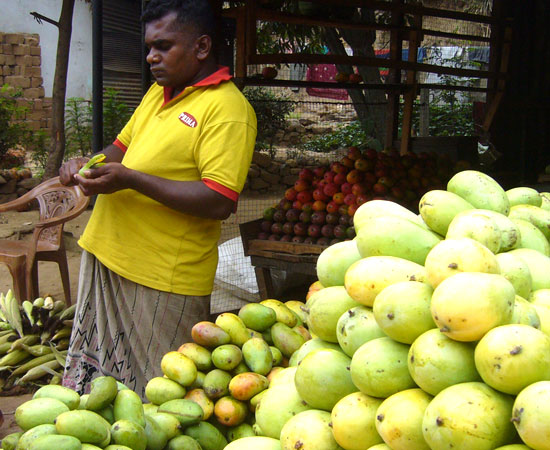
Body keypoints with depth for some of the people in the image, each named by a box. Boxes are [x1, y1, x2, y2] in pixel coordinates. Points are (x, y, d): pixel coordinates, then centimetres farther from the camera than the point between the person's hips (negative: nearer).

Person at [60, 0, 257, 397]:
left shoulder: (227, 108, -14)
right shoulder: (159, 92, 14)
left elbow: (220, 202, -23)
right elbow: (123, 146, 26)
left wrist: (130, 180, -24)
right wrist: (86, 164, 3)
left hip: (162, 278, -8)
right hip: (107, 259, 8)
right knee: (94, 382, 19)